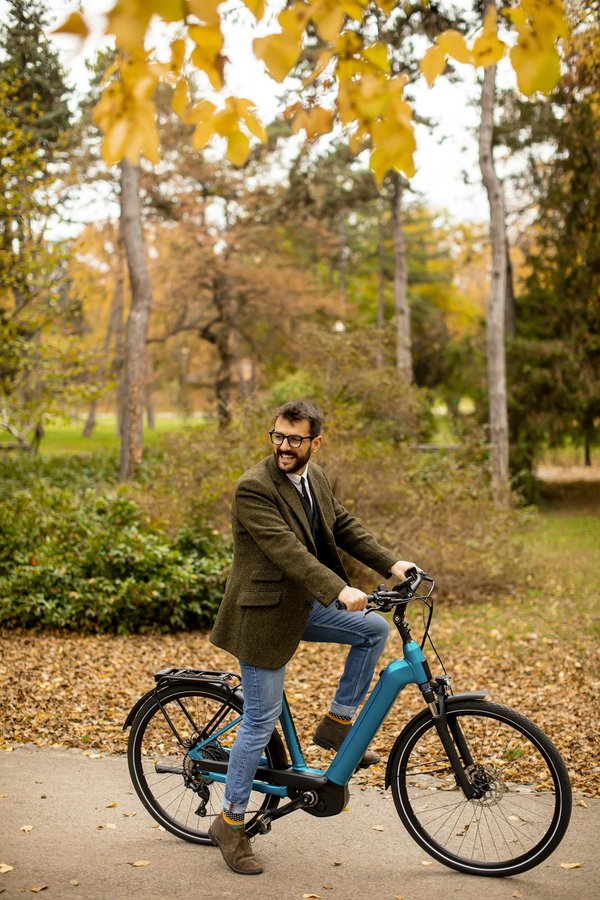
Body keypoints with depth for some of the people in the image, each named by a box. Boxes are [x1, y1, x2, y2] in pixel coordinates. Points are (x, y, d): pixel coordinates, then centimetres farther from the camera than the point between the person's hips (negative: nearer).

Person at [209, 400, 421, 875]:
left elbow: (345, 526, 8)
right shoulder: (253, 488, -21)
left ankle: (336, 723, 14)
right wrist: (339, 590, -39)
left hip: (305, 604, 8)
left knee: (374, 629, 1)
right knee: (262, 720, -1)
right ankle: (231, 822, 15)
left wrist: (392, 564, -4)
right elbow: (286, 549, -30)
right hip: (265, 613, -8)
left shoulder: (316, 478, 5)